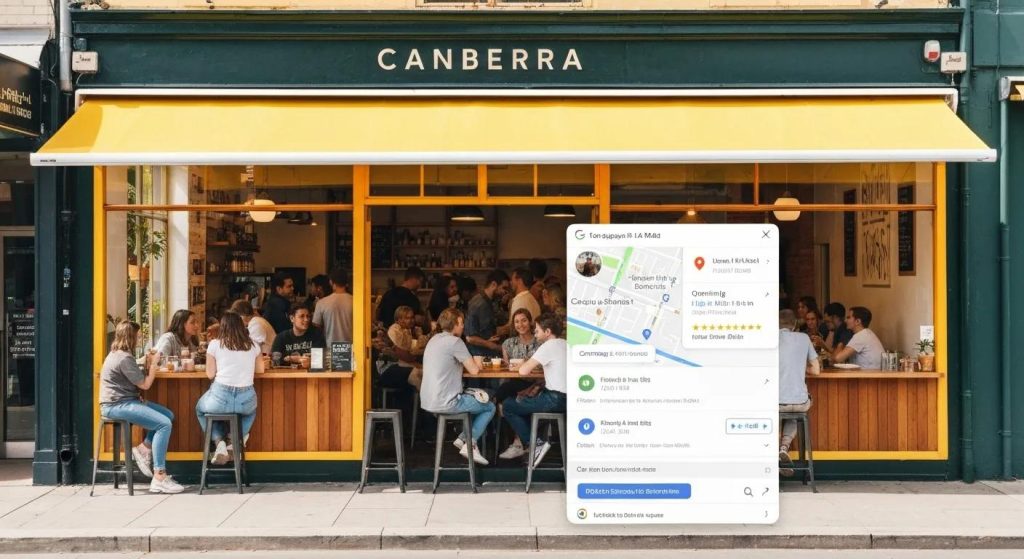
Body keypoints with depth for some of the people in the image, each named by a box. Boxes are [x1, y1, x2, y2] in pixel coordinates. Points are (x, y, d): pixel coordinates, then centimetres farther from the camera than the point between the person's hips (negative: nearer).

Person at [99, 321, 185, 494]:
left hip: (124, 401, 11)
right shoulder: (124, 358, -16)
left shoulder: (118, 354, 16)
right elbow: (145, 384, -11)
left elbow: (138, 378, 17)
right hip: (117, 406, -11)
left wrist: (148, 363, 7)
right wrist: (154, 364, -1)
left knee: (168, 415, 8)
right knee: (164, 424, -21)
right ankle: (159, 478, -21)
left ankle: (144, 449, 4)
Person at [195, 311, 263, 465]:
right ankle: (238, 440, 19)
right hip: (246, 400, 2)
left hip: (220, 398, -2)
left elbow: (210, 374, 3)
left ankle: (219, 442, 11)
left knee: (200, 408, 33)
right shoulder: (253, 345, 7)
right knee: (251, 409, 40)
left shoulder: (215, 344, -1)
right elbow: (260, 369, 20)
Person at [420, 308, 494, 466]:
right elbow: (474, 370, -13)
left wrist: (470, 363, 13)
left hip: (427, 402, 9)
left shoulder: (434, 340, 13)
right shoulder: (455, 342, -14)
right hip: (445, 403, -9)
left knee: (477, 399, 27)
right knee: (490, 407, 10)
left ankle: (464, 438, 15)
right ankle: (470, 443, 1)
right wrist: (475, 364, 9)